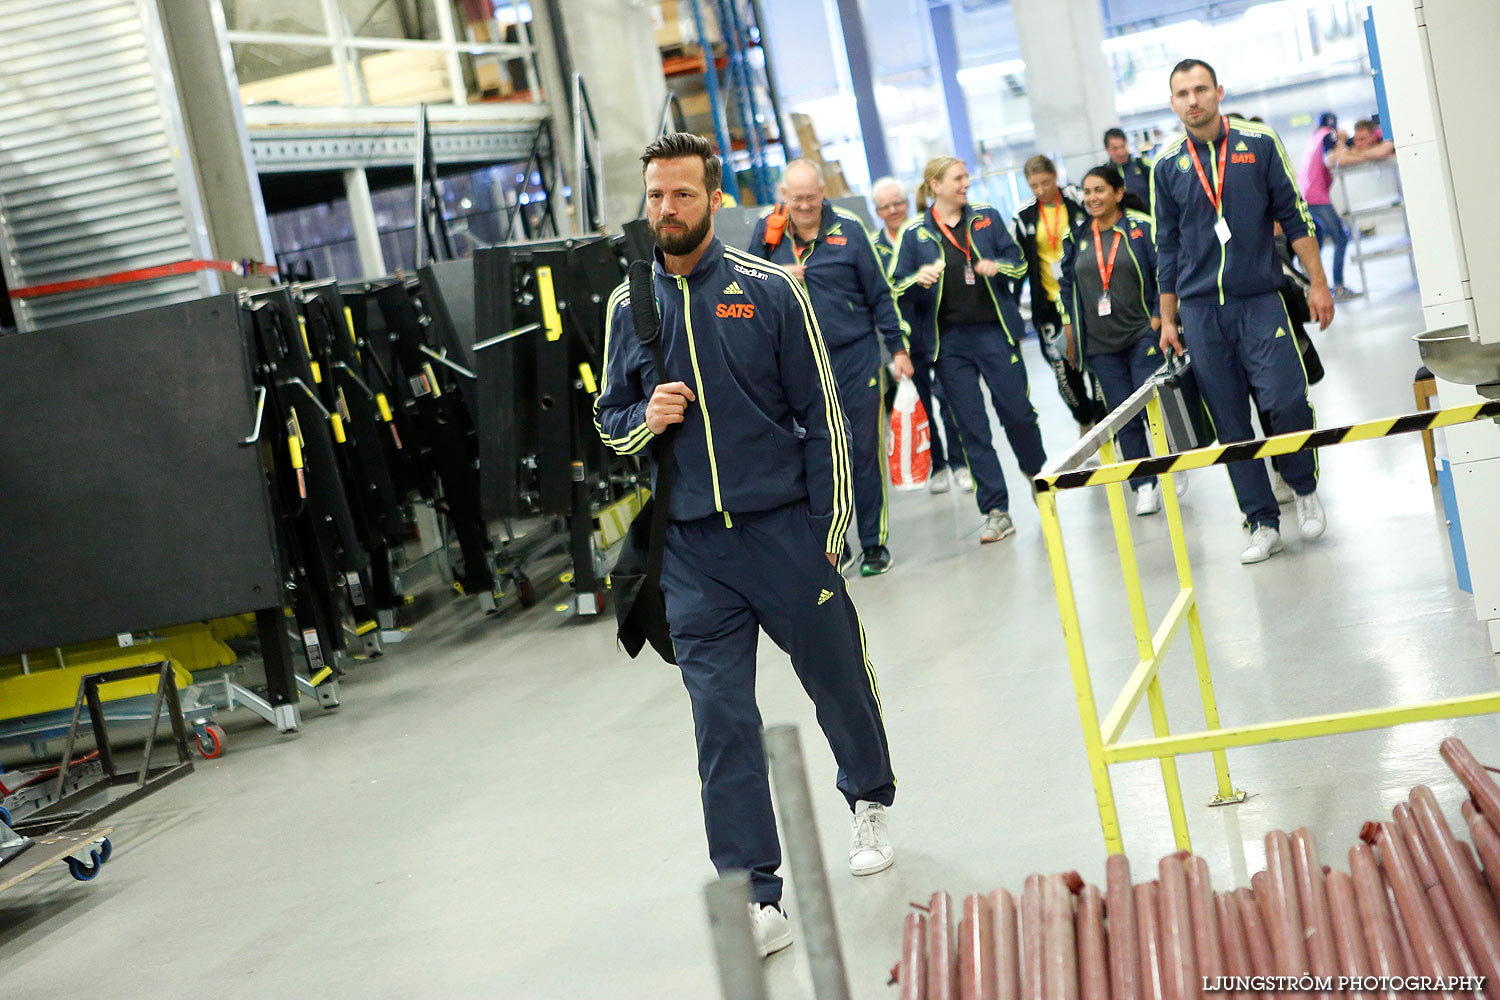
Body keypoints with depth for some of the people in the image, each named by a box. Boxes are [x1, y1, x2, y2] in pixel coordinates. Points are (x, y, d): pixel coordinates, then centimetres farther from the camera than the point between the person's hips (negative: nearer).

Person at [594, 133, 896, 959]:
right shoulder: (627, 306, 6)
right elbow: (608, 419, 16)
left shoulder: (769, 290, -3)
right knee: (721, 719, -2)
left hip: (783, 529, -1)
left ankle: (870, 801, 43)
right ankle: (754, 897, 3)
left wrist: (828, 530, -6)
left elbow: (820, 414, -2)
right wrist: (645, 418, -8)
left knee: (837, 677, 14)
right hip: (693, 548, 2)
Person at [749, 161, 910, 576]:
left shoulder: (849, 229, -3)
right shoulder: (767, 230, 2)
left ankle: (874, 543, 13)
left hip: (856, 355, -2)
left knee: (866, 449, 2)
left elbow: (879, 293, 2)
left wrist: (897, 347, 1)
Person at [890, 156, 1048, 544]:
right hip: (950, 342, -1)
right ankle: (996, 511, 5)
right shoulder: (914, 233, 2)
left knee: (1017, 412, 1)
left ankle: (1040, 476, 30)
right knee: (972, 427, 0)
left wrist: (997, 267, -10)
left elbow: (1019, 262, 11)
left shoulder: (986, 217, 7)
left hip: (994, 332, 1)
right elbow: (898, 289, 1)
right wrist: (919, 279, -19)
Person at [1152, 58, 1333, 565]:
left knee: (1286, 402, -13)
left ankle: (1304, 488, 15)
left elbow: (1295, 218, 5)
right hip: (1201, 310, 2)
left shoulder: (1260, 143, 2)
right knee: (1230, 424, 2)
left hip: (1260, 300, -1)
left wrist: (1318, 284, 1)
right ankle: (1262, 523, 11)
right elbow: (1168, 247, 11)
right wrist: (1168, 320, 10)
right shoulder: (1167, 164, 6)